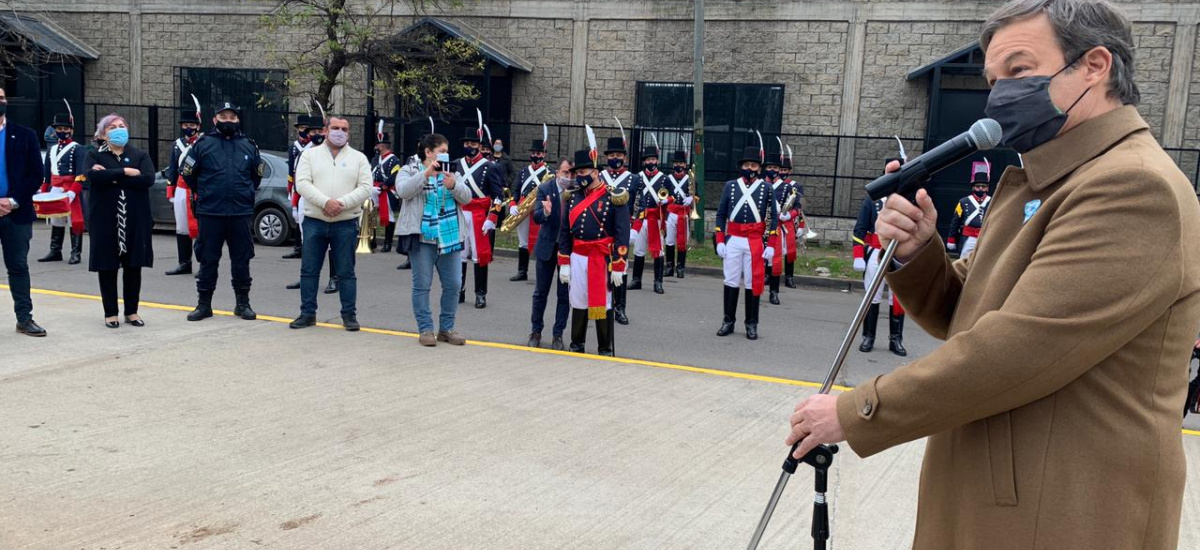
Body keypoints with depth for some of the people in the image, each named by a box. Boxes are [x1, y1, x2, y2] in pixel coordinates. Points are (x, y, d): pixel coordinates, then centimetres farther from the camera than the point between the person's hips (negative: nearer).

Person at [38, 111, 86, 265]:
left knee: (74, 221, -3)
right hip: (54, 191, 6)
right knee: (55, 221, 12)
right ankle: (55, 252, 20)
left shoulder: (77, 149, -4)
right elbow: (46, 173, 18)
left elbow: (81, 174, -13)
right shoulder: (51, 150, 15)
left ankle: (76, 253, 2)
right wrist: (43, 192, 11)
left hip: (71, 191, -6)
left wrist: (72, 192, -21)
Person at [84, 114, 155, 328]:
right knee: (107, 267, 3)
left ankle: (131, 311, 17)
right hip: (105, 220, -1)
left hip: (135, 220, 1)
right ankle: (110, 313, 14)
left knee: (133, 267, 5)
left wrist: (112, 177, -12)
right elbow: (94, 176, -16)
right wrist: (125, 171, -15)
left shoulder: (140, 156, 9)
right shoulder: (95, 156, 6)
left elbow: (148, 179, -11)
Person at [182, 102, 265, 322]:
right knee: (208, 259, 5)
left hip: (241, 213, 2)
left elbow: (258, 172, 22)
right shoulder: (203, 144, 1)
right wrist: (202, 192, 12)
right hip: (210, 213, -2)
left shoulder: (248, 146, 7)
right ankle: (204, 304, 14)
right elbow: (187, 171, 9)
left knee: (241, 260, 6)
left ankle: (243, 303, 16)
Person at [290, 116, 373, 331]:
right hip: (314, 221, 1)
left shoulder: (359, 158, 6)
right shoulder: (310, 155, 7)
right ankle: (308, 313, 16)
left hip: (346, 223, -1)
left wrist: (342, 203, -16)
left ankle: (349, 314, 12)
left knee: (346, 272, 4)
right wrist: (325, 202, -19)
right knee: (309, 270, 6)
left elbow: (366, 188, -3)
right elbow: (302, 184, -5)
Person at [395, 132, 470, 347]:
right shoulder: (411, 171, 2)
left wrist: (454, 185, -20)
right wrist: (426, 173, -27)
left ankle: (446, 328, 16)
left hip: (450, 238, 4)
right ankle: (425, 329, 9)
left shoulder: (450, 173, 13)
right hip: (422, 238, -4)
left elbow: (467, 197, 1)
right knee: (422, 285, 1)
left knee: (453, 284, 5)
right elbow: (403, 191, -18)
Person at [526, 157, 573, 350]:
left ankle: (558, 334, 16)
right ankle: (536, 331, 25)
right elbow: (536, 218, -12)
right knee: (541, 292, 11)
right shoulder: (545, 189, -6)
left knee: (564, 294, 6)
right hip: (547, 247, 1)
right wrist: (545, 212, -33)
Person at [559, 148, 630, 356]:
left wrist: (618, 267, -12)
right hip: (577, 258, 4)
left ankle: (605, 350, 12)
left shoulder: (613, 197, -7)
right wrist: (564, 263, 5)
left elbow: (622, 234, -9)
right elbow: (565, 231, 10)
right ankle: (576, 347, 23)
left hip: (603, 259, -4)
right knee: (578, 304, 11)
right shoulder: (573, 196, 7)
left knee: (603, 305, 2)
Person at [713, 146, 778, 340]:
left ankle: (752, 324, 13)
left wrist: (770, 245, -4)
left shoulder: (766, 188, 2)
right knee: (731, 281, 5)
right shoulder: (730, 186, 6)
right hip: (733, 241, 1)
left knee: (753, 283, 4)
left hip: (756, 242, -1)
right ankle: (728, 321, 15)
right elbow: (721, 214, 8)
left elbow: (773, 218, 2)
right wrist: (720, 241, 1)